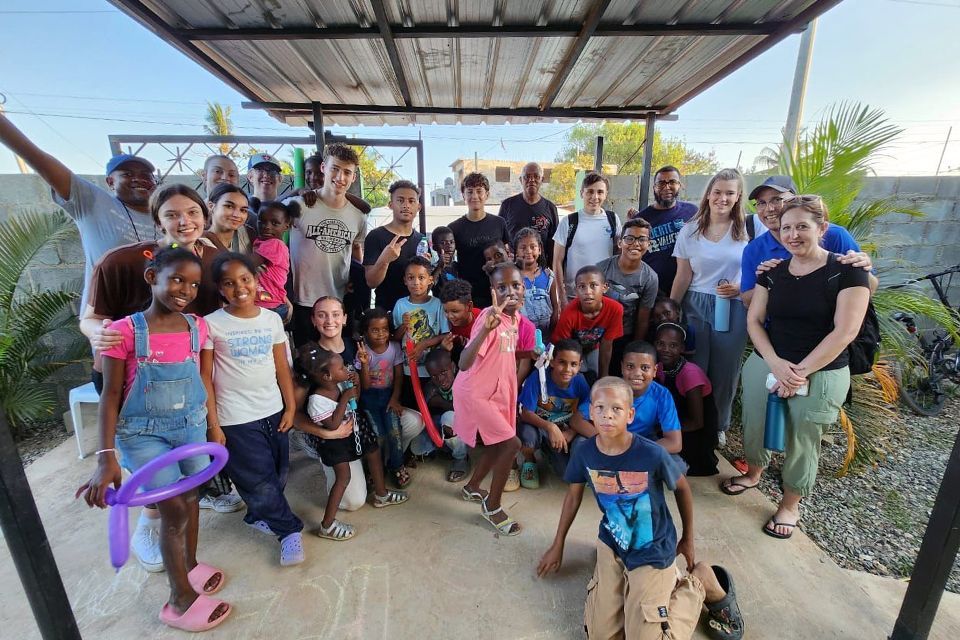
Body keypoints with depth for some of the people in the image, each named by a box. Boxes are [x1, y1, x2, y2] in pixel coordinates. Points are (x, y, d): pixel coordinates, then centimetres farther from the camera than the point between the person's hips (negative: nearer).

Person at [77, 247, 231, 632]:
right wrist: (106, 457, -18)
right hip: (143, 433, -4)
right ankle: (181, 600, 20)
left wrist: (211, 424, 12)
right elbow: (111, 395, -12)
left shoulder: (197, 326, -4)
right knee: (174, 509, -2)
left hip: (191, 426, 4)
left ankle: (190, 565, 44)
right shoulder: (124, 332, -16)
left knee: (190, 498, 18)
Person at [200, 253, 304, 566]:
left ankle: (260, 515, 40)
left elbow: (282, 368, 5)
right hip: (236, 420, -3)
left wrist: (290, 407, 4)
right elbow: (205, 378, -6)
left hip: (273, 412, 4)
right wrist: (213, 424, -7)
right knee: (261, 481, 3)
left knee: (278, 475, 12)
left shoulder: (272, 319, 1)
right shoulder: (211, 324, -8)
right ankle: (290, 530, 24)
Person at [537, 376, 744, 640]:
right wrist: (558, 544, 11)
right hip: (612, 544, 4)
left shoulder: (652, 454, -27)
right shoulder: (585, 453, -17)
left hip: (653, 552, -3)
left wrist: (688, 539, 7)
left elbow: (682, 489, -5)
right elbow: (573, 495, 2)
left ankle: (700, 582, 18)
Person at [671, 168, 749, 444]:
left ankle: (719, 426, 31)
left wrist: (740, 288, -15)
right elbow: (683, 277, 3)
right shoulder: (690, 230, 2)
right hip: (696, 306, 1)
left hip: (733, 309, 0)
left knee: (725, 370, 11)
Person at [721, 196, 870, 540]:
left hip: (820, 375, -3)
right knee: (756, 427, 14)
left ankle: (790, 505, 32)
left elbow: (845, 331, -14)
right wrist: (776, 363, -13)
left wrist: (799, 372, -16)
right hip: (764, 365, 4)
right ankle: (753, 473, 43)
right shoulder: (772, 272, 3)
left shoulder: (847, 270, -9)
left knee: (802, 443, 10)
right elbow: (754, 320, 1)